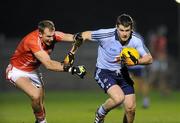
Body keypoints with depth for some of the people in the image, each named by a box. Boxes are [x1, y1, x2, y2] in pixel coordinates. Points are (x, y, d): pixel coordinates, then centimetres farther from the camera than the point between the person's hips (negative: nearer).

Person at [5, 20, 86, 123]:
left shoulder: (51, 35, -18)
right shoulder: (32, 41, -36)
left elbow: (69, 37, -36)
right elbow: (48, 65, -42)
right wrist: (71, 69, -49)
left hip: (33, 71, 7)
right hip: (18, 71, -7)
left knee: (40, 103, 7)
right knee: (36, 96, -26)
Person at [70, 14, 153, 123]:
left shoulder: (136, 40, -17)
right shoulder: (106, 35, -26)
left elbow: (149, 58, -10)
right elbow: (85, 35, -11)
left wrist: (136, 61, -29)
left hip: (122, 73, 4)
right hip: (104, 72, -4)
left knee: (131, 108, -2)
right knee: (119, 98, -27)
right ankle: (101, 113, 5)